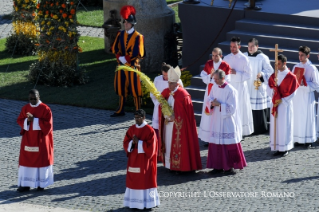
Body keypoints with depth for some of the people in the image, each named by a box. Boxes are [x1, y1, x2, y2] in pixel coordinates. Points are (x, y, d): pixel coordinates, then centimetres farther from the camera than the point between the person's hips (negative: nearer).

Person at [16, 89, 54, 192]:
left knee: (41, 160, 3)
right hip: (28, 138, 4)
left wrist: (34, 119, -21)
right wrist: (27, 120, -17)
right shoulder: (25, 108, 4)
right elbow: (19, 121, 5)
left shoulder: (45, 109, -9)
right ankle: (25, 184, 6)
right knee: (26, 160, 2)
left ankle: (41, 183, 14)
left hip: (41, 139, -4)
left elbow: (48, 124, -14)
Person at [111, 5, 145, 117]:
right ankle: (121, 110, 21)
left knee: (135, 89, -1)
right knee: (121, 87, 11)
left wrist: (125, 59, -17)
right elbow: (115, 48, 4)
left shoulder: (138, 37, -9)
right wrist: (121, 58, -12)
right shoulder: (120, 34, 6)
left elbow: (137, 53, -14)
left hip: (133, 66, -5)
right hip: (121, 65, 5)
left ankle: (138, 111, 6)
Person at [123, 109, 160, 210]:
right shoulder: (131, 129, 6)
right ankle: (134, 202, 14)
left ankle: (147, 202, 8)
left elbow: (151, 146, -15)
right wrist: (132, 142, -13)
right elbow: (125, 143, 7)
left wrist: (138, 142, -18)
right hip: (133, 160, 5)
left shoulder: (149, 130, -10)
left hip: (145, 160, -5)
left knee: (145, 180, 0)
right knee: (133, 180, 6)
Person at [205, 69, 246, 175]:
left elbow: (231, 108, -16)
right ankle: (218, 166, 15)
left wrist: (219, 105, -20)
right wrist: (212, 103, -9)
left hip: (227, 122, -6)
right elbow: (209, 100, 12)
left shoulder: (231, 90, -15)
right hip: (216, 121, 6)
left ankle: (230, 166, 7)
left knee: (228, 144, -2)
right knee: (216, 144, 7)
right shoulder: (214, 87, 5)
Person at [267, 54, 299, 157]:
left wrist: (282, 100, -12)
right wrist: (273, 90, -16)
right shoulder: (274, 75, 8)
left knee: (284, 126, -3)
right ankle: (278, 148, 10)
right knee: (275, 126, 4)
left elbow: (292, 93, -8)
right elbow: (269, 88, 6)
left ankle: (285, 148, 5)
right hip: (275, 104, 5)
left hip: (285, 105, -5)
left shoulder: (291, 77, -7)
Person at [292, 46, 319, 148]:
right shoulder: (296, 67, 9)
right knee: (297, 117, 5)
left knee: (307, 118, -2)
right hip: (297, 95, 5)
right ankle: (298, 138, 12)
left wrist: (305, 83, -18)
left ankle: (308, 140, 5)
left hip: (307, 96, -4)